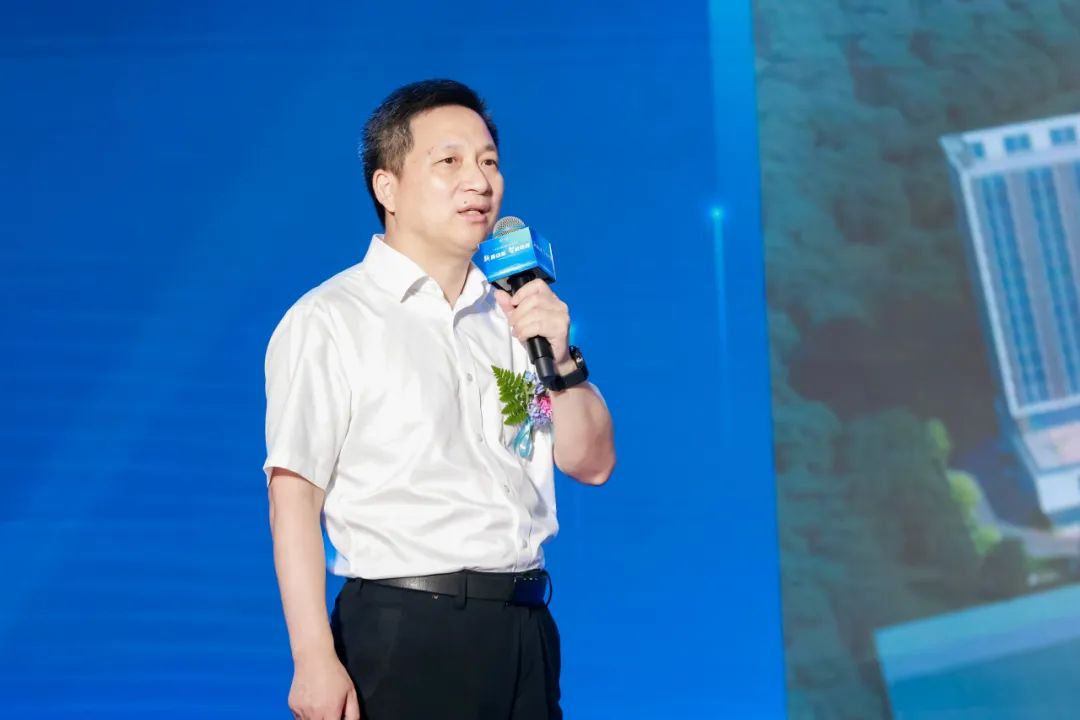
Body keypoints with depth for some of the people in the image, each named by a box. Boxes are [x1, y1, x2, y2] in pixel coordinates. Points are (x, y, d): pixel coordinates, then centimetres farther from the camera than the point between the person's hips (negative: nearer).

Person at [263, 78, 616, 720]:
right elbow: (294, 495, -10)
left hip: (525, 635, 5)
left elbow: (593, 464, 13)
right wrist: (314, 659, -17)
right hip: (404, 636, -5)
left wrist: (560, 361, -4)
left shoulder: (516, 315, 14)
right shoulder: (329, 321, -4)